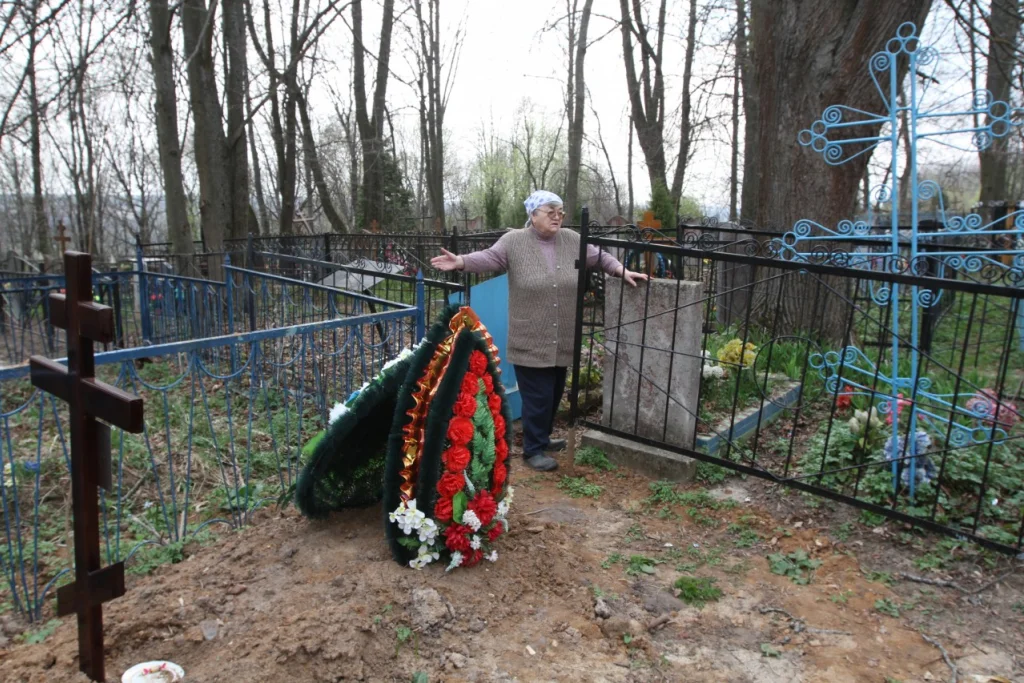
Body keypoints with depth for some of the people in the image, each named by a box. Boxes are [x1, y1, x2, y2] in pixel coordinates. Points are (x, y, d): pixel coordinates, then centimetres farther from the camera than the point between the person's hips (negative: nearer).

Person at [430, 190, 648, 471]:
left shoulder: (572, 240, 7)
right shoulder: (513, 241, -5)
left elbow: (599, 257, 16)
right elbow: (488, 258, -14)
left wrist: (623, 271, 7)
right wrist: (460, 262, -30)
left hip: (562, 342, 5)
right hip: (530, 342, -5)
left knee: (554, 395, 16)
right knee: (537, 397, -3)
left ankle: (542, 438, 36)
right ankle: (533, 450, 12)